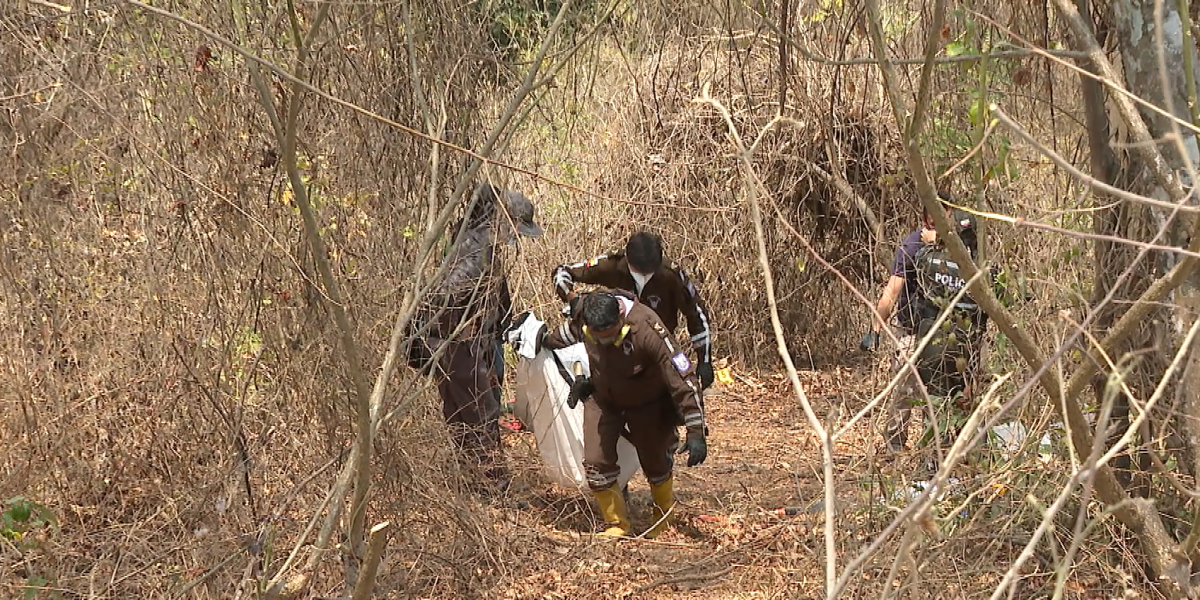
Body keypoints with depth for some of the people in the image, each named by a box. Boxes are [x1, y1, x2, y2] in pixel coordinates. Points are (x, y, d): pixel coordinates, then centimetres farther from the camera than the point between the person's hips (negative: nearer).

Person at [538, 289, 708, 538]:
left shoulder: (647, 329, -39)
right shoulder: (584, 313, -25)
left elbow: (682, 379, -33)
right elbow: (571, 329, 5)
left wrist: (696, 433, -32)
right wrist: (548, 340, 26)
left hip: (647, 405, -3)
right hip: (603, 399, 3)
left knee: (654, 461, 11)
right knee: (596, 462, -7)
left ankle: (664, 518, 40)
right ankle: (616, 524, 12)